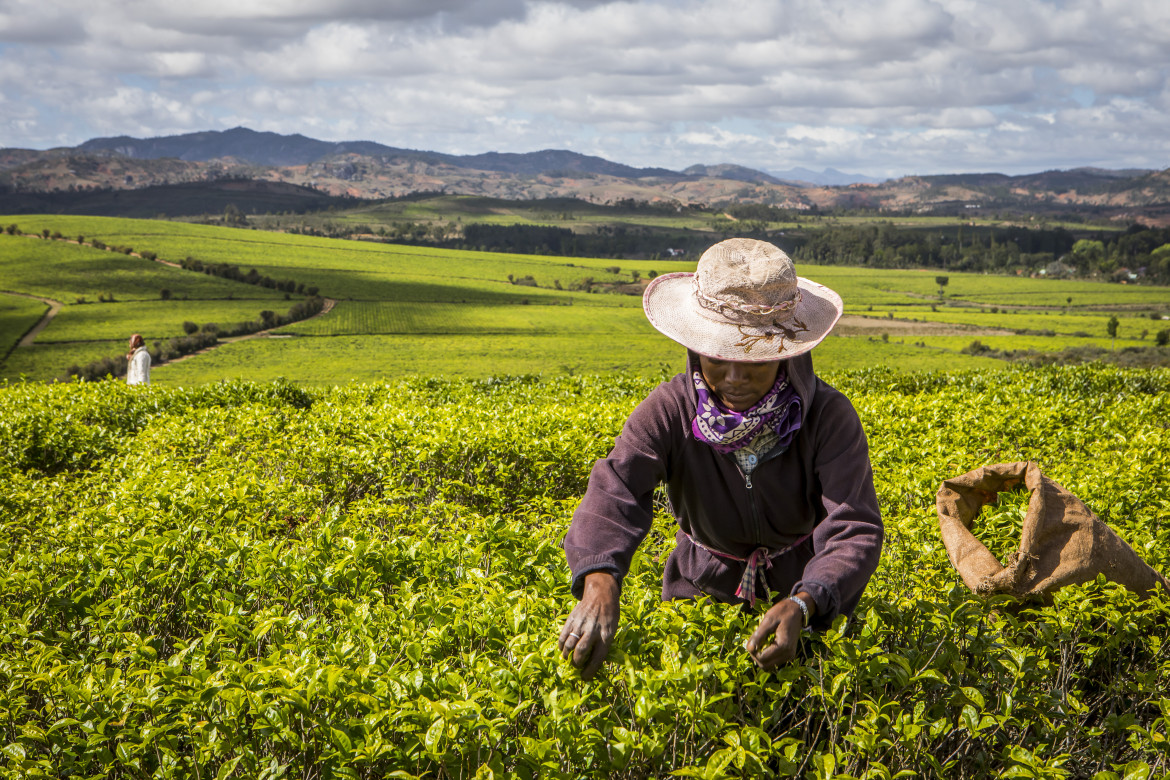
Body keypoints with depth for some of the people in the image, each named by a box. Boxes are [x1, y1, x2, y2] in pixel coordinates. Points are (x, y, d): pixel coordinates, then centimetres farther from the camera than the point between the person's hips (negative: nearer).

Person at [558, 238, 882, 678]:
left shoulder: (829, 416, -20)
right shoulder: (669, 411, -19)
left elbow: (855, 531, -28)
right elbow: (614, 493, -35)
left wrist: (801, 606, -48)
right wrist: (600, 583, -56)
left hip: (811, 598, -1)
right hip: (703, 592, 1)